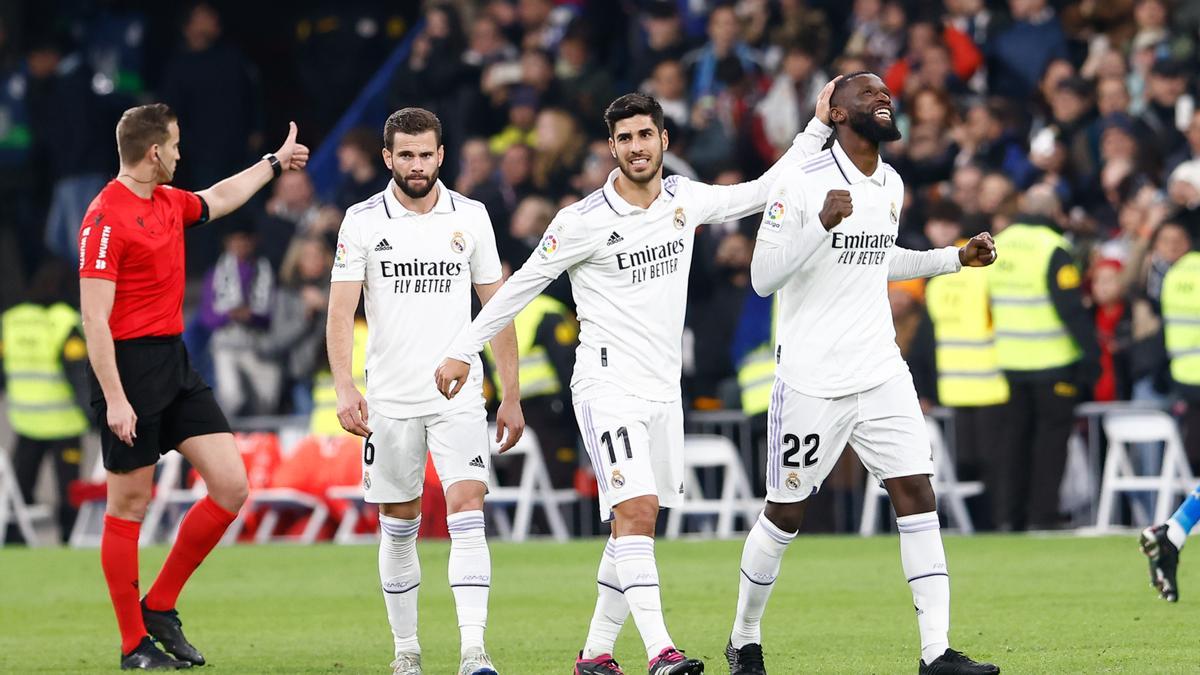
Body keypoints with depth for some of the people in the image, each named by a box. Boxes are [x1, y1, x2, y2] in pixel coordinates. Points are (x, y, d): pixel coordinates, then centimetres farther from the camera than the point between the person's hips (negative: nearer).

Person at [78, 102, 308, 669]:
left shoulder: (169, 203, 12)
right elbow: (94, 318, -18)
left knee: (231, 485, 1)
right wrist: (113, 399, -22)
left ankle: (160, 608, 14)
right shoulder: (106, 219, -15)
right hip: (130, 368, -9)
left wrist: (275, 162, 47)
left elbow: (218, 199, 36)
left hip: (175, 364, 9)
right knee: (129, 505, 0)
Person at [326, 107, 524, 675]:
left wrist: (512, 396, 7)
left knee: (467, 513, -14)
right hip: (390, 402, 0)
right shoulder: (363, 221, -1)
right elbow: (341, 312, -6)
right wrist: (345, 388, -20)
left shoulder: (471, 217, 4)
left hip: (459, 397, 0)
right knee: (399, 527, 7)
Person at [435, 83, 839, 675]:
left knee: (635, 525, 8)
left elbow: (763, 193, 18)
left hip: (663, 391, 6)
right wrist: (462, 352, 1)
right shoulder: (584, 221, -10)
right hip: (608, 385, -6)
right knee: (636, 510, -20)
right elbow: (522, 286, -1)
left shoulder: (685, 200, 5)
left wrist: (819, 128, 14)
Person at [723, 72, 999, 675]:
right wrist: (823, 224, -29)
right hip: (811, 378, -6)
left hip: (881, 373, 6)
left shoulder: (891, 185, 11)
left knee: (917, 499, -7)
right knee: (785, 515, 4)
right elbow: (763, 278, -17)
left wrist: (956, 258, 20)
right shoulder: (801, 183, -12)